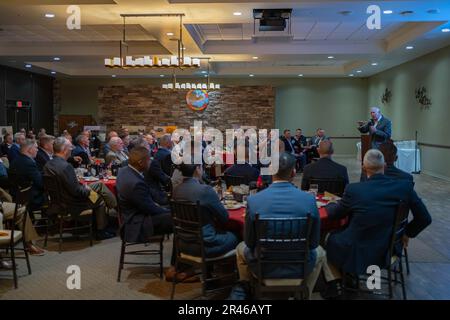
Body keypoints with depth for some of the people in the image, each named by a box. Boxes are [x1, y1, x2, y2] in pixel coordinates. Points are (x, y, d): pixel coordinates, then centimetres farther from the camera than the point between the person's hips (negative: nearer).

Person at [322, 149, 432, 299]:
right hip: (388, 251, 4)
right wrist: (407, 233, 18)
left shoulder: (354, 189, -19)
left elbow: (334, 213, -1)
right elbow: (425, 218, -1)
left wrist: (330, 204, 22)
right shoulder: (405, 186, -11)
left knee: (330, 240, 25)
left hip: (359, 255, -4)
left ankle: (337, 282, 35)